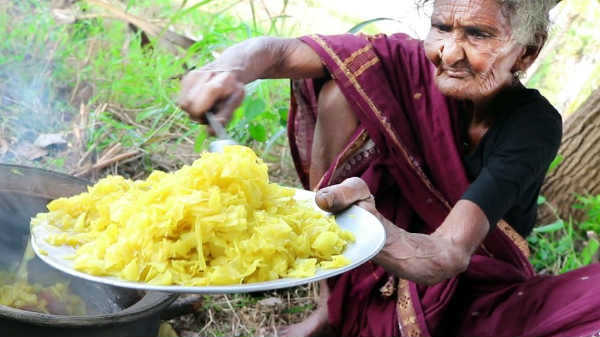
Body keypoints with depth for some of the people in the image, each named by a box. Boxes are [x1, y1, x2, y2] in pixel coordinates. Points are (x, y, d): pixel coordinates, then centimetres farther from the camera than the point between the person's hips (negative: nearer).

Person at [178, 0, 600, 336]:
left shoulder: (533, 125, -23)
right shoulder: (415, 65, -16)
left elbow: (451, 254, -36)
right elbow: (280, 51, -24)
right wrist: (230, 71, -48)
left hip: (475, 300, -2)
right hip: (373, 281, 3)